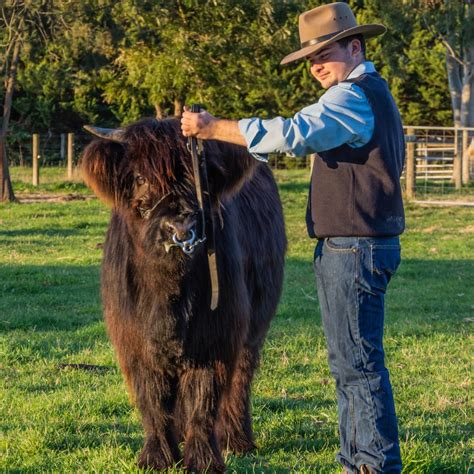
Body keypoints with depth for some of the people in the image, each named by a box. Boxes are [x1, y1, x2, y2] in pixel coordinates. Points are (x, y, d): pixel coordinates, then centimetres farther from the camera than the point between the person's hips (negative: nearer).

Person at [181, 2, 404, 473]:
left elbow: (291, 134, -26)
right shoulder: (373, 93, 19)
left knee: (357, 362, -7)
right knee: (350, 362, 13)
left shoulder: (354, 97, -16)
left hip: (352, 248, -11)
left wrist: (215, 128, -24)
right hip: (348, 246, 11)